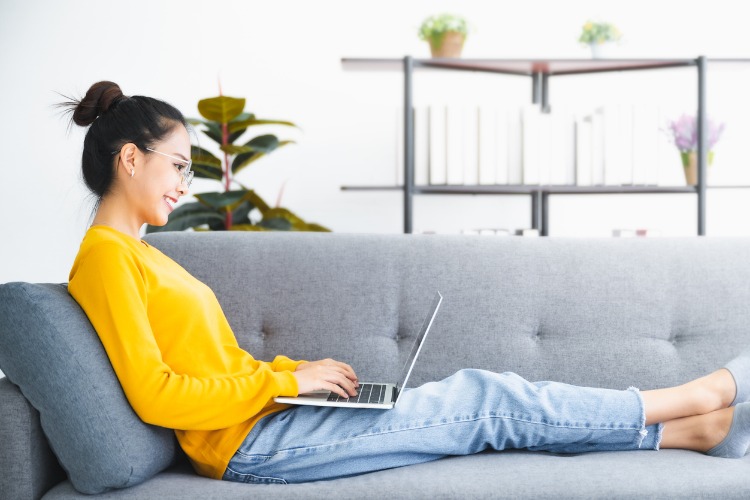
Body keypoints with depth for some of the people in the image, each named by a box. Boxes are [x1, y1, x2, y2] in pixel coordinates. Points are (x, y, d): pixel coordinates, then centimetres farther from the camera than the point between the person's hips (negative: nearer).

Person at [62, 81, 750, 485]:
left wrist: (296, 369, 6)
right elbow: (155, 395, -20)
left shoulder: (139, 255, 17)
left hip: (264, 417, 9)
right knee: (485, 401, -6)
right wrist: (288, 379, -15)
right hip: (250, 444, -9)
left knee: (481, 395, 2)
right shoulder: (105, 257, -12)